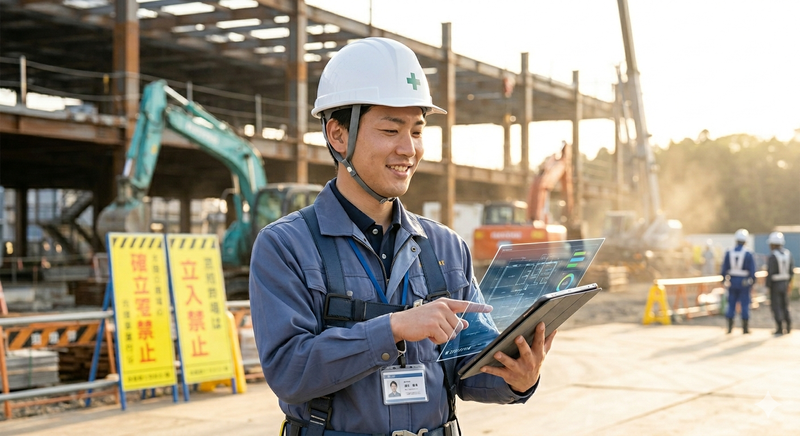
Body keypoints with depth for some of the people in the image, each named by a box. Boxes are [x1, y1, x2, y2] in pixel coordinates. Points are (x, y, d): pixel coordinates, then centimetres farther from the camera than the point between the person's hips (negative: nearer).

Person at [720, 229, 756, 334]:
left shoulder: (729, 253, -2)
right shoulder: (748, 254, -9)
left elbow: (724, 269, 1)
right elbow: (752, 270, -8)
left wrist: (724, 280, 11)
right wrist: (752, 282, 2)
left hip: (732, 281, 2)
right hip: (744, 282, -2)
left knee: (731, 304, 9)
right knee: (744, 304, 4)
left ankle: (730, 327, 6)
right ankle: (745, 328, 5)